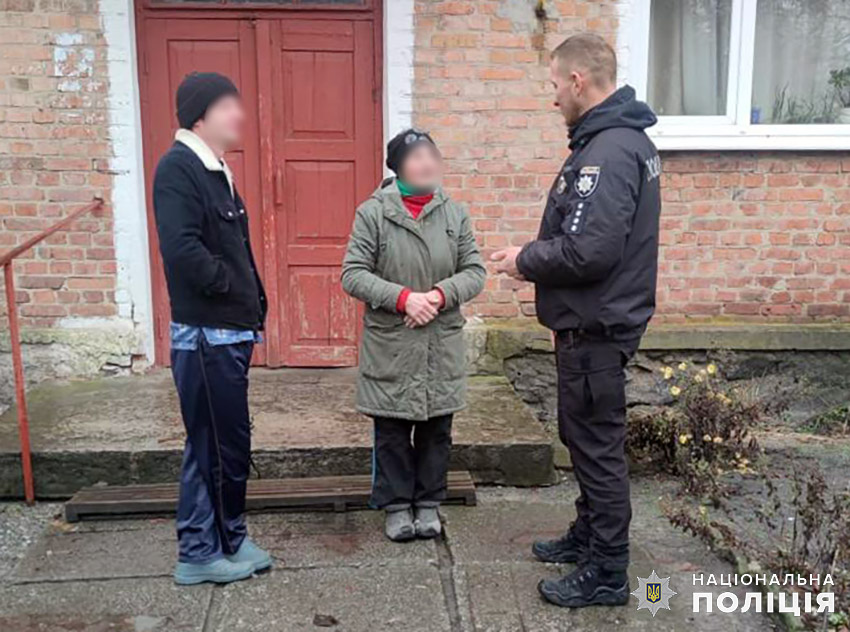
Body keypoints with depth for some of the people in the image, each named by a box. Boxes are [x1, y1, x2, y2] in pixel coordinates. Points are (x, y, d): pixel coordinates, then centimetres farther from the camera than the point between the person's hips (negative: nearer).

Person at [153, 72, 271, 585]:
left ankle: (229, 538, 30)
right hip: (205, 335, -9)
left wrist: (253, 303, 10)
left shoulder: (216, 170, 16)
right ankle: (201, 553, 17)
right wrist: (229, 286, -14)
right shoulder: (177, 167, -14)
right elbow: (181, 249, -27)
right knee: (215, 445, 1)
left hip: (231, 332, 9)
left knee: (228, 442, 17)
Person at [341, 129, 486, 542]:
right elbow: (353, 274, -8)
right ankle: (396, 506, 26)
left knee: (436, 431, 13)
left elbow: (474, 272, 3)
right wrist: (404, 297, -19)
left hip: (443, 346, 3)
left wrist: (440, 294, -15)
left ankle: (428, 503, 29)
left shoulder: (455, 213, 3)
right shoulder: (373, 213, -6)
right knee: (392, 433, 9)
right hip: (389, 345, -2)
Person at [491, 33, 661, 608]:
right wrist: (537, 253, 7)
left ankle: (607, 572, 16)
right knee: (585, 436, 21)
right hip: (596, 322, 10)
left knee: (598, 445, 1)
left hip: (595, 329, -10)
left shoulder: (608, 152, -22)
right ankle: (589, 536, 38)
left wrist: (526, 261, -12)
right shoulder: (625, 139, 12)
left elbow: (588, 251, -28)